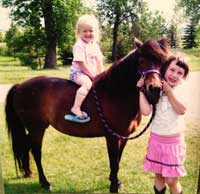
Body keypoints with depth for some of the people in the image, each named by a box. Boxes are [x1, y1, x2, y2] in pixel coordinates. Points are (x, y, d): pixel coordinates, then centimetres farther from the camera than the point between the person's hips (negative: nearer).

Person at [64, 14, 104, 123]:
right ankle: (76, 109, -40)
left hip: (92, 74, 8)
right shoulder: (79, 45, -14)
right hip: (78, 72, -8)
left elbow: (99, 62, 10)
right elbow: (81, 64, -19)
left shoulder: (95, 45, 10)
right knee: (87, 83, -35)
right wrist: (92, 75, -17)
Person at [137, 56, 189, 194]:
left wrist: (169, 90, -20)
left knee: (171, 180, 4)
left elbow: (182, 110, -20)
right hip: (156, 140, 1)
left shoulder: (180, 91, -4)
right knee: (158, 176, 17)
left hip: (174, 142, -1)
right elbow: (146, 111, -16)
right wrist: (141, 90, -16)